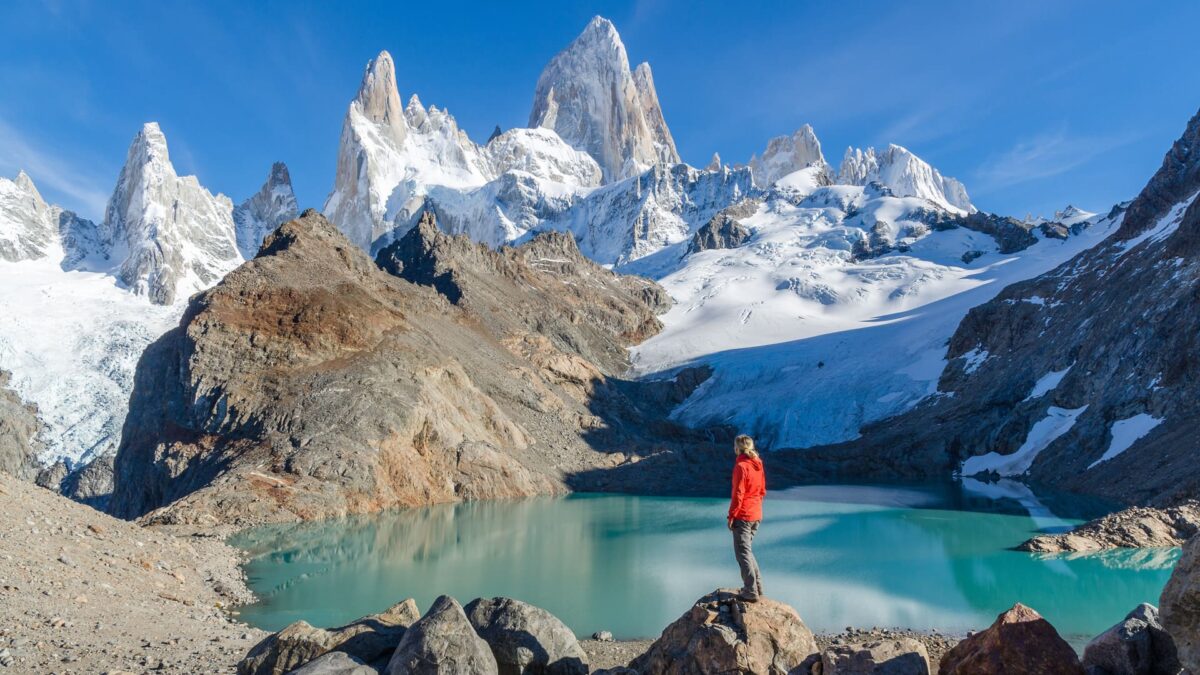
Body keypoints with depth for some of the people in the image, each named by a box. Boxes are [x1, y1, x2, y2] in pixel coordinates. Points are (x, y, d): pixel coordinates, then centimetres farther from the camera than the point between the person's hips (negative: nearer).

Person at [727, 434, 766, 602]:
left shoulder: (741, 466, -17)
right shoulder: (758, 465, 8)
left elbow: (738, 494, -18)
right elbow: (762, 490, 14)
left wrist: (731, 516, -11)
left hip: (742, 515, -8)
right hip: (756, 515, 8)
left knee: (743, 553, -1)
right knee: (746, 549, 20)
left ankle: (751, 592, 0)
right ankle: (757, 586, 22)